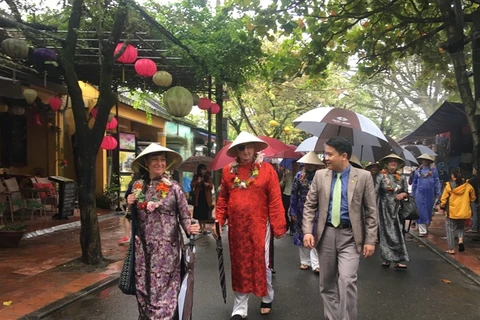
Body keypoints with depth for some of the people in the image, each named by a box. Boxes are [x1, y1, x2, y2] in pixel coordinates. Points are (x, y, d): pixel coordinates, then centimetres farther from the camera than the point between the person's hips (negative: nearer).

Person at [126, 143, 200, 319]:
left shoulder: (173, 186, -6)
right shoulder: (137, 186, 4)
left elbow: (184, 215, -5)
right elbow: (133, 218, 14)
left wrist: (190, 228, -25)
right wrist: (130, 205, -6)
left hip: (167, 247, -3)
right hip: (143, 247, 4)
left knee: (163, 289, 0)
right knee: (143, 288, 12)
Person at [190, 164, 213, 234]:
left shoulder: (208, 177, 1)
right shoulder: (195, 177, 1)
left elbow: (211, 187, -1)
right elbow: (191, 185, -8)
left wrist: (208, 185, -23)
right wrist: (197, 181, -24)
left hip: (206, 197, 0)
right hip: (198, 197, 0)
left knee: (205, 213, 2)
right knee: (199, 213, 4)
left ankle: (204, 227, 14)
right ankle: (201, 227, 15)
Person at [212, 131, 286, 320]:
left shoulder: (267, 169, -6)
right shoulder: (228, 171, 3)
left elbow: (275, 200, -7)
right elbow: (223, 199, 8)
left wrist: (278, 226, -9)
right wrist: (219, 221, 0)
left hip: (259, 227, -2)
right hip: (236, 228, 3)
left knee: (261, 264, 9)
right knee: (239, 266, 11)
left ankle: (267, 299, 36)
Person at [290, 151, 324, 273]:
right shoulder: (299, 176, -1)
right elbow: (294, 195, 0)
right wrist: (293, 212, -3)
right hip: (301, 210, 2)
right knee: (301, 235, 9)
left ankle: (315, 263, -1)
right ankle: (305, 261, 21)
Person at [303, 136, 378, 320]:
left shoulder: (363, 176, -4)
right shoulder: (320, 175, 2)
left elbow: (371, 210, -2)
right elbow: (310, 206, 4)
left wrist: (370, 240, -6)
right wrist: (307, 231, -8)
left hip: (350, 236, -3)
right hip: (326, 234, 3)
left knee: (347, 279, -14)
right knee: (327, 282, 11)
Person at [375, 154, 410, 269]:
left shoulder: (402, 178, 10)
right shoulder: (381, 176, -3)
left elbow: (407, 193, 16)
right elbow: (375, 192, -11)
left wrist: (403, 194, -7)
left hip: (397, 208, 3)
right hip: (384, 208, -3)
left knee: (398, 232, -1)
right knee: (386, 232, 1)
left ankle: (399, 260, 2)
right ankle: (386, 258, 9)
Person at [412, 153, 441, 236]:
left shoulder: (433, 169, 4)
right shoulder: (418, 170, 9)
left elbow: (437, 181, 3)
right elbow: (414, 183, 15)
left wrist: (438, 193, -1)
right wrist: (413, 194, 13)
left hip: (430, 193, 0)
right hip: (420, 193, 0)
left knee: (429, 211, 9)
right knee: (421, 211, -4)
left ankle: (426, 227, 27)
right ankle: (422, 230, -3)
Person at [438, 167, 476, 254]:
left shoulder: (449, 185, -11)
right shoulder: (468, 186, -3)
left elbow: (443, 199, -9)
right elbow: (472, 198, 8)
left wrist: (442, 207, 7)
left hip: (451, 212, -3)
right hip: (464, 212, 3)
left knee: (450, 230, 8)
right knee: (461, 227, 26)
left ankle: (451, 249, 10)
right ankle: (461, 240, 2)